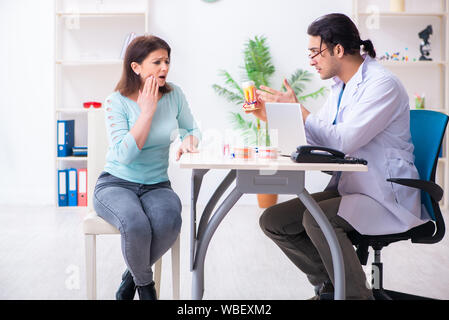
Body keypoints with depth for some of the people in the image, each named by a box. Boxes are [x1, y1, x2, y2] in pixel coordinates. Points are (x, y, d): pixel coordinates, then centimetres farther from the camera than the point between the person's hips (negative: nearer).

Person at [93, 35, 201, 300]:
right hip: (116, 184, -3)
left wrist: (189, 141, -7)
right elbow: (125, 154, -19)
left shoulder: (174, 95, 1)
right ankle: (145, 284, -3)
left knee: (169, 223, -33)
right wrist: (147, 111, -17)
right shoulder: (117, 102, -10)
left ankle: (131, 278, -1)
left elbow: (193, 129, 18)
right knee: (137, 225, -37)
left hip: (157, 185, 3)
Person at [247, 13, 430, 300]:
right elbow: (315, 139, 16)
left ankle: (357, 293, -12)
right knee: (272, 220, -3)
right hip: (347, 189, 9)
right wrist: (271, 117, 7)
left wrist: (298, 110, -17)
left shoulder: (382, 84, -16)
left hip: (386, 198, -9)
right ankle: (329, 286, 10)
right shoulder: (341, 87, 12)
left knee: (316, 219, -33)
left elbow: (342, 142, -24)